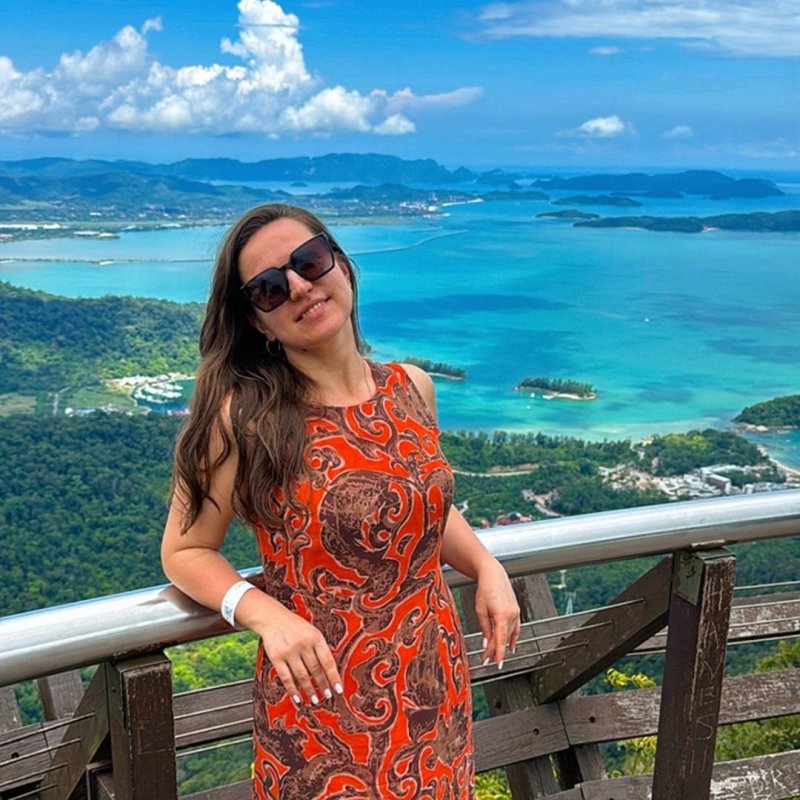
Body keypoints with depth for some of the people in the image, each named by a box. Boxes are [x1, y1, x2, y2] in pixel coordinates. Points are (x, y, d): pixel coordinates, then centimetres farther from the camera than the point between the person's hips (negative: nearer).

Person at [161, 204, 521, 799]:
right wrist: (264, 614, -24)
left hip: (437, 683, 5)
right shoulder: (245, 415, -16)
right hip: (322, 701, -4)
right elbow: (185, 551, -7)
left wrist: (487, 569, 0)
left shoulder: (412, 388, -1)